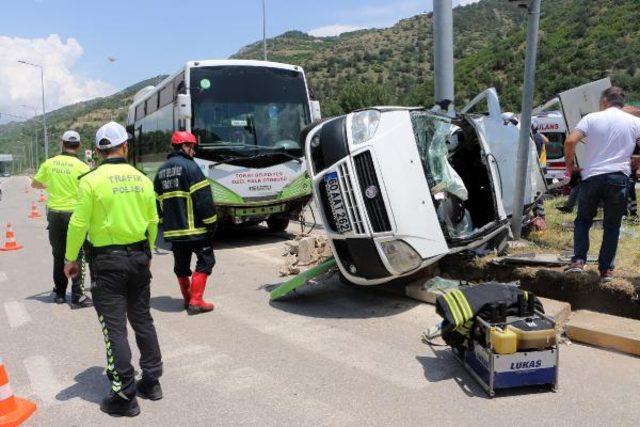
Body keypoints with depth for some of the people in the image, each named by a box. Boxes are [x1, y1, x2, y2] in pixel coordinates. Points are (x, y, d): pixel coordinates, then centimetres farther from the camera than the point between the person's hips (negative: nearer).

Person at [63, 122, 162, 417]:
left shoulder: (92, 180, -11)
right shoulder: (142, 179, 2)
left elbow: (79, 224, -10)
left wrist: (71, 258, 3)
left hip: (108, 262, -5)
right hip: (139, 257, 5)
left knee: (114, 328, 2)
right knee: (142, 319, 17)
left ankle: (124, 396, 9)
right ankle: (151, 381, 27)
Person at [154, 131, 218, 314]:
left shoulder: (161, 171, 15)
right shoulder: (189, 166, -10)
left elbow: (157, 201, 18)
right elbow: (203, 198, -16)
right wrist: (211, 222, -10)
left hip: (173, 230, 7)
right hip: (194, 227, -7)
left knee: (181, 265, 17)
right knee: (205, 260, 3)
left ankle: (187, 299, 25)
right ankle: (195, 301, -2)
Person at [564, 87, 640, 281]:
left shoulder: (592, 118, 1)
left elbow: (570, 142, -10)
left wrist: (570, 166, 3)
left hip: (592, 176, -1)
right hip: (619, 178, 1)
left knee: (583, 220, 15)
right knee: (612, 225, 12)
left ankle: (578, 260, 2)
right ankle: (606, 269, 12)